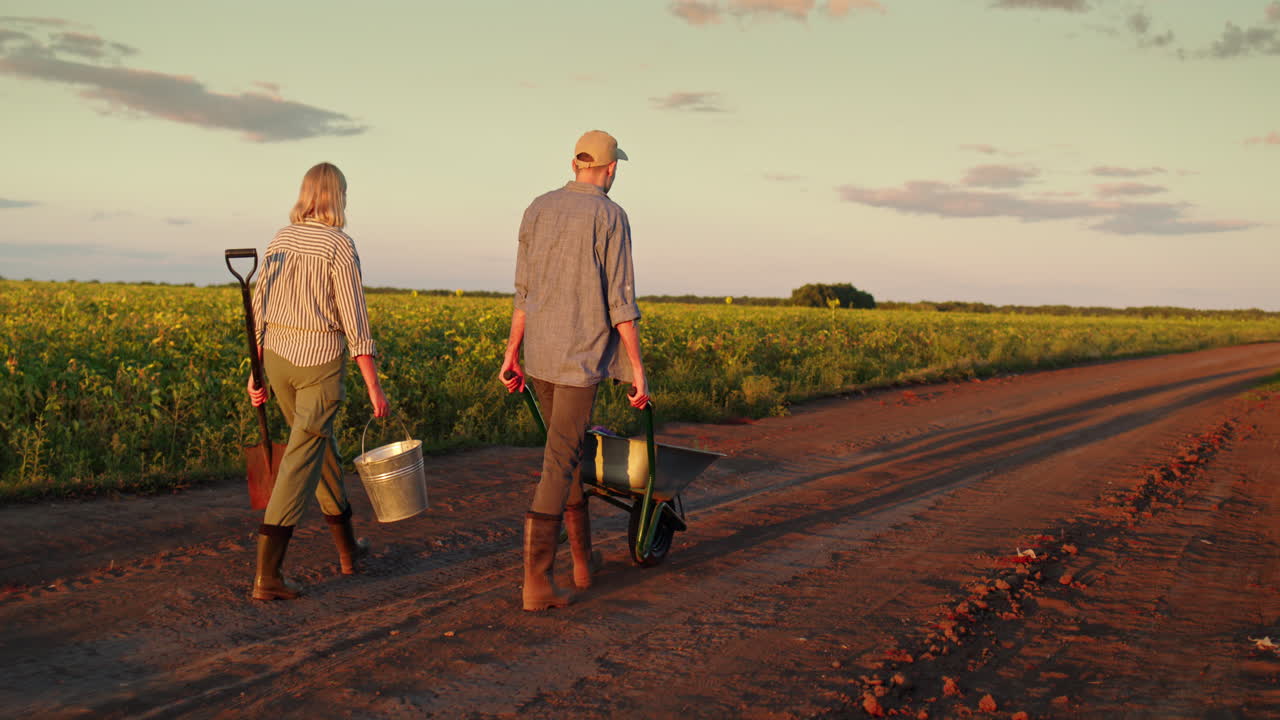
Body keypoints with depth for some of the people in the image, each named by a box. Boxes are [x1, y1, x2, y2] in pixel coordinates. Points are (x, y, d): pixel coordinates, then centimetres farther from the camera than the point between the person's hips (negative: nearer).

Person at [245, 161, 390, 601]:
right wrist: (374, 387, -11)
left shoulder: (280, 242, 7)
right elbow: (354, 321, -15)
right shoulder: (339, 246, -12)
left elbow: (259, 311, 9)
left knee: (320, 447, 23)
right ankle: (267, 576, -11)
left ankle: (348, 548, 35)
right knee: (301, 463, -6)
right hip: (320, 363, -7)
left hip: (277, 358, 7)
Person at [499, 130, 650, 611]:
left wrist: (512, 353, 15)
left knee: (569, 448, 21)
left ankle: (583, 558, 30)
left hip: (539, 355, 6)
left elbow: (523, 291, 10)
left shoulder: (538, 210, 8)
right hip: (581, 357, -6)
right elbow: (621, 302, -11)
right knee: (559, 464, -6)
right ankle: (537, 580, -9)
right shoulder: (611, 217, -9)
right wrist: (638, 370, -6)